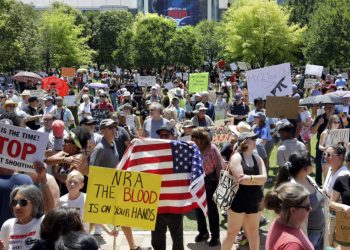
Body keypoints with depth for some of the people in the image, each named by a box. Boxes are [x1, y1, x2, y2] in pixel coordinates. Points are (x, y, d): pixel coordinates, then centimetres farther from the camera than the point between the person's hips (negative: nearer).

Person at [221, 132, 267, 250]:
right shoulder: (236, 157, -10)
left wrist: (250, 178, -23)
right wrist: (257, 180, -13)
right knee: (232, 233, 4)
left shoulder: (258, 159, 7)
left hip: (254, 202, 5)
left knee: (254, 232, 15)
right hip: (238, 201, -5)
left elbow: (264, 178, -8)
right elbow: (240, 178, -22)